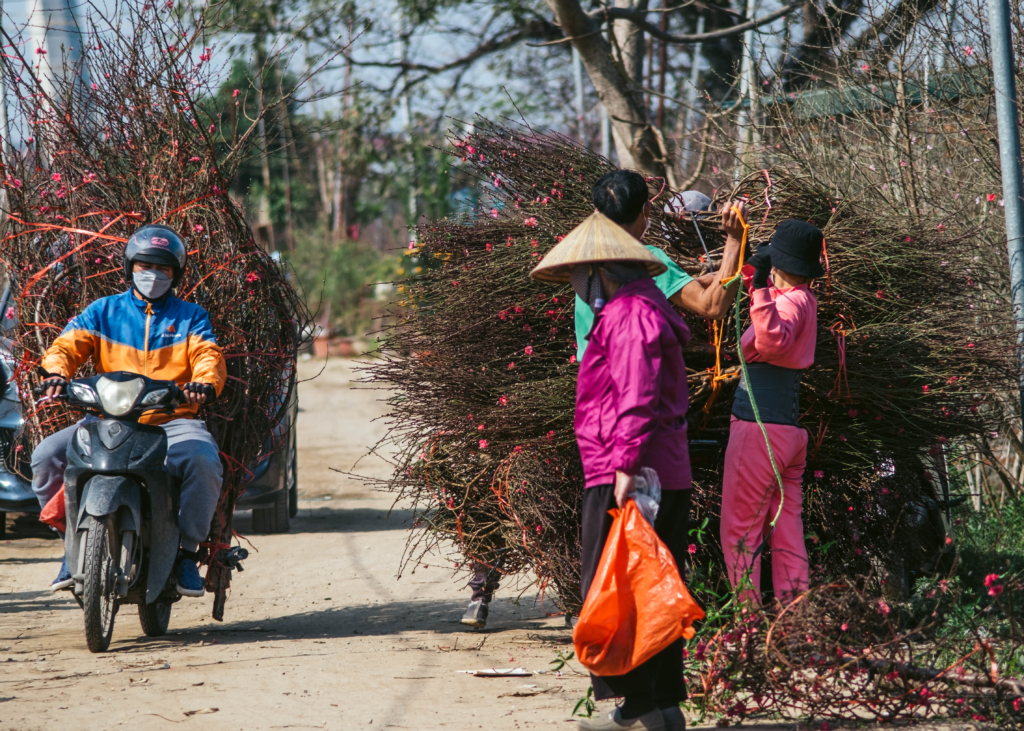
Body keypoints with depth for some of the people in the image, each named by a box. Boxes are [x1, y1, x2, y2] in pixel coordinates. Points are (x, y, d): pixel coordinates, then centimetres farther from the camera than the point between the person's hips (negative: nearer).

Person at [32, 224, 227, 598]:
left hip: (173, 421, -1)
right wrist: (56, 372, -24)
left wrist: (205, 383, -27)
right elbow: (69, 343, 1)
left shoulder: (190, 316, 14)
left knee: (202, 461, -34)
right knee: (47, 456, -21)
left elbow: (209, 356, -2)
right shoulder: (103, 311, 15)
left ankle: (187, 551, -14)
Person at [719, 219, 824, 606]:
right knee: (786, 530, 8)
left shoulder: (790, 303, -14)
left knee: (740, 530, -3)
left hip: (760, 429, -9)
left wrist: (760, 287, -40)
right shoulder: (804, 299, 13)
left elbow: (774, 339, -37)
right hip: (791, 430, 9)